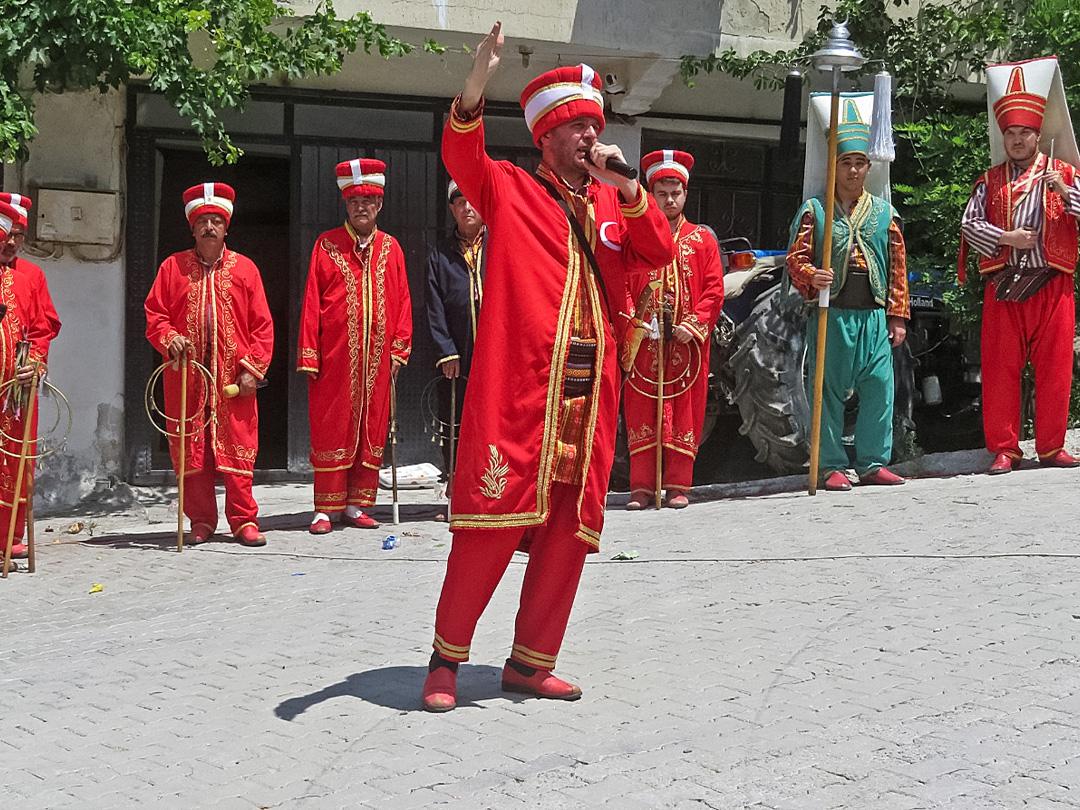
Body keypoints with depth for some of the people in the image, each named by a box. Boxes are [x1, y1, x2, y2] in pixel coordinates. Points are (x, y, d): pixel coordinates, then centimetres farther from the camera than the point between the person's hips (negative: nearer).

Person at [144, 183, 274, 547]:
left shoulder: (244, 268, 6)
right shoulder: (173, 267, 8)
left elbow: (262, 325, 4)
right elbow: (154, 313, 8)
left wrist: (252, 368, -4)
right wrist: (168, 338, -12)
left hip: (234, 378, -1)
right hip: (186, 376, 1)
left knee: (238, 448, -2)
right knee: (191, 450, 4)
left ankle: (244, 520, 4)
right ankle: (201, 520, 14)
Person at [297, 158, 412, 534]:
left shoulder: (390, 248, 10)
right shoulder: (327, 245, 3)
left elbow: (402, 301, 11)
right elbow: (312, 302, 0)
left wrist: (398, 348, 3)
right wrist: (309, 355, -5)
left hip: (377, 358, 3)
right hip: (335, 357, -3)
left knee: (371, 429, 6)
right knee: (331, 429, -1)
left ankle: (356, 505, 15)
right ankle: (325, 509, 5)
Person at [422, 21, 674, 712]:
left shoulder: (614, 203, 18)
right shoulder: (512, 190, 5)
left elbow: (661, 254, 5)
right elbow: (461, 156, -13)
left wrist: (625, 186, -6)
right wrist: (478, 81, -29)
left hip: (590, 393, 5)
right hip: (518, 387, -5)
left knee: (567, 533, 7)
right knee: (493, 521, -6)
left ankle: (532, 662, 19)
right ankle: (447, 658, 7)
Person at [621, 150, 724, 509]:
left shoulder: (702, 239, 9)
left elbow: (715, 290, 4)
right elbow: (620, 285, 4)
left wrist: (694, 325, -8)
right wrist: (633, 323, -10)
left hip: (687, 343, 0)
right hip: (643, 342, 0)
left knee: (685, 412, 2)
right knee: (641, 413, 1)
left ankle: (678, 485, 9)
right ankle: (642, 486, 6)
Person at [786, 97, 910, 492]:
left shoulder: (885, 214, 13)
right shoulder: (814, 210, 6)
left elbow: (898, 268, 12)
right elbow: (795, 258, 2)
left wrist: (898, 317, 8)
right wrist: (812, 276, -20)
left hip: (873, 315, 2)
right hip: (830, 314, -2)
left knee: (879, 388, 0)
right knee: (828, 391, 0)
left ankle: (873, 463, 10)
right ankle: (832, 467, 6)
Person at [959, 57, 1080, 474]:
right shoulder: (990, 181, 14)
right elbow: (968, 223, 4)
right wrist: (1006, 237, -10)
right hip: (1004, 285, 1)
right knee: (1000, 368, -2)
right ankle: (1003, 449, 4)